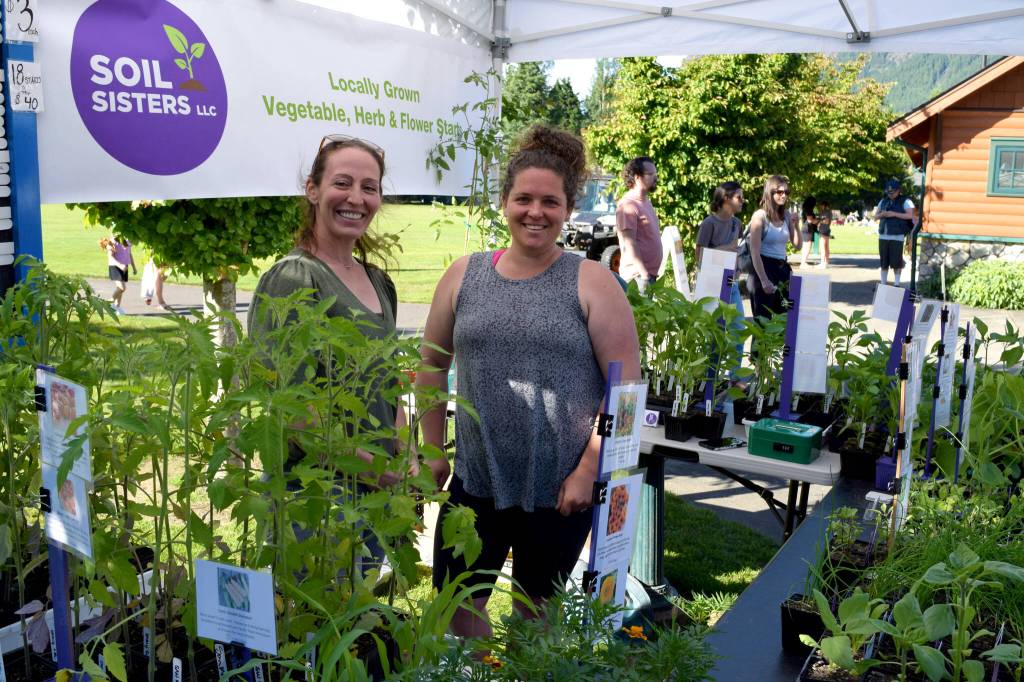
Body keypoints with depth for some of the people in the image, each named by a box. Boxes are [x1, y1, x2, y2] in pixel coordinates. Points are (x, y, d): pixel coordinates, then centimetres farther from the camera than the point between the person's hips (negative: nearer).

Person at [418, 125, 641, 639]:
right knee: (455, 608, 8)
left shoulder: (592, 283, -5)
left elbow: (625, 389, -8)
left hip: (560, 489, -2)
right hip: (476, 480, 3)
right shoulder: (464, 276, 3)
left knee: (535, 615, 16)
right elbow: (432, 367, 11)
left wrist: (587, 471, -11)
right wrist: (433, 451, 9)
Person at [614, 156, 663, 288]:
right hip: (638, 275, -9)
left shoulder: (646, 201, 16)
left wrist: (649, 274, 17)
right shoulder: (627, 205, -14)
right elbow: (629, 244, -20)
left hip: (650, 273, 9)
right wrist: (644, 274, -24)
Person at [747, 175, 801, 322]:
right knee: (763, 320, -2)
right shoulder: (760, 216, -8)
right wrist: (764, 280, -18)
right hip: (763, 268, -6)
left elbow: (798, 245, 14)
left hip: (782, 268, 6)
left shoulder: (787, 216, 8)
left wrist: (795, 226, -3)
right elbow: (755, 252, -13)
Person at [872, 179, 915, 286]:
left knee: (896, 262, -6)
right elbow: (875, 216, 17)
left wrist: (894, 214, -18)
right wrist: (881, 214, -5)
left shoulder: (905, 202, -1)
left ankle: (897, 284, 1)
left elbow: (910, 215, -13)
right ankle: (883, 284, 14)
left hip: (897, 237, -5)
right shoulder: (883, 201, 15)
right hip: (883, 236, 5)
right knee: (883, 262, 7)